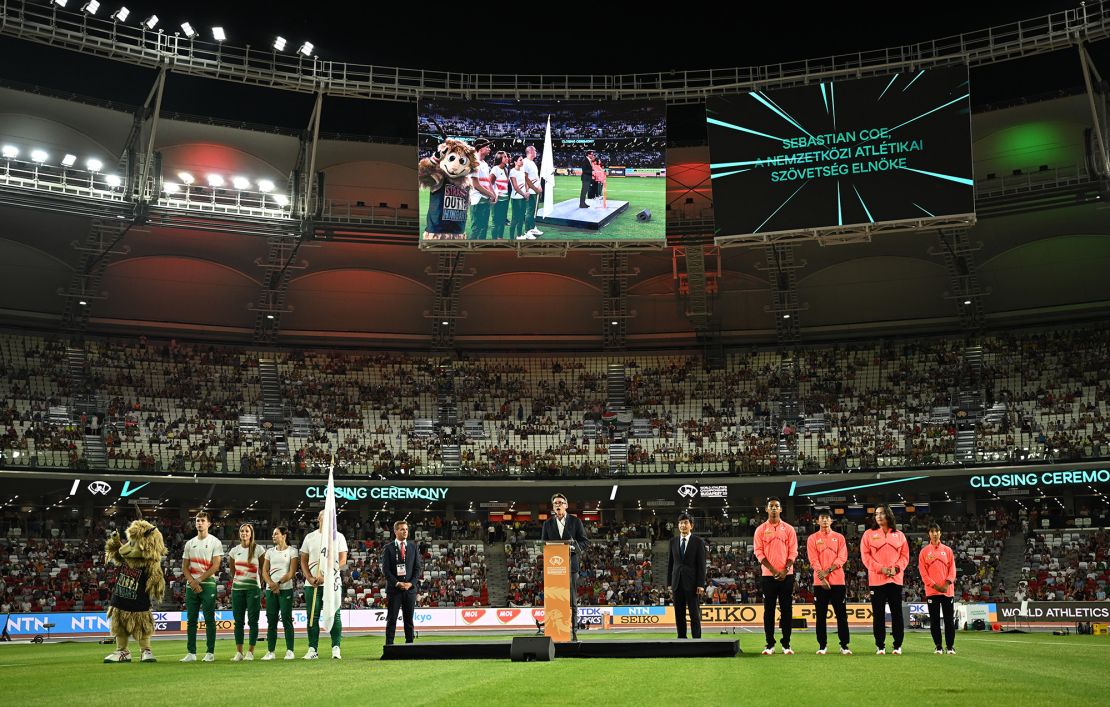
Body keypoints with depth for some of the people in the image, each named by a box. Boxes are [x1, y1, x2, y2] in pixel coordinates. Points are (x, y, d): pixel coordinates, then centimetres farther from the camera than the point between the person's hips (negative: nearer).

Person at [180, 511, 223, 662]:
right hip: (191, 585, 5)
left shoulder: (215, 542, -1)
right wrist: (192, 581, -6)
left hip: (208, 584, -5)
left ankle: (210, 652, 0)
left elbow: (215, 566, -8)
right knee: (191, 620, 5)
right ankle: (191, 653, 10)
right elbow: (184, 567, 11)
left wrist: (199, 579, -11)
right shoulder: (189, 543, 14)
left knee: (209, 619, -3)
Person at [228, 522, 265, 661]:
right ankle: (239, 652, 9)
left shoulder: (258, 549, -2)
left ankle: (251, 652, 2)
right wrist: (235, 581, 12)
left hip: (253, 588, -4)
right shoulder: (234, 550, 9)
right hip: (237, 588, 4)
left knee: (253, 620, -2)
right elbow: (232, 570, 19)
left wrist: (263, 583, -1)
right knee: (238, 621, 4)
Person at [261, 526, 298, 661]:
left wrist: (279, 583, -12)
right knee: (271, 620, 4)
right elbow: (264, 571, 7)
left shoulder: (292, 551, 2)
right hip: (270, 589, 4)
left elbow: (292, 572, -5)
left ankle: (290, 651, 1)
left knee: (286, 619, -4)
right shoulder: (270, 551, 14)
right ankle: (270, 651, 8)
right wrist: (271, 583, -10)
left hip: (286, 589, -4)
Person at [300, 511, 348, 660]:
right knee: (313, 616, 3)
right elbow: (303, 561, 12)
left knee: (334, 615, -4)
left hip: (332, 582, -2)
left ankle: (336, 648, 1)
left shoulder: (338, 537, 5)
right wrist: (310, 578, -4)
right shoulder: (309, 537, 12)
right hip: (312, 584, 2)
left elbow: (342, 561, -2)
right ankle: (312, 649, 7)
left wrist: (324, 576, -12)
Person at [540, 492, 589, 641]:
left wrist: (573, 546, -14)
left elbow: (585, 541, 5)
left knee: (572, 600, -1)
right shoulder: (547, 524, 12)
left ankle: (573, 631, 2)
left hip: (571, 565, -1)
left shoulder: (575, 521, 7)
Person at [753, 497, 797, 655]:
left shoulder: (789, 529, 6)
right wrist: (773, 570, -12)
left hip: (786, 575, 1)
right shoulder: (761, 530, 4)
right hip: (768, 575, 0)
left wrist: (785, 570, -11)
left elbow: (793, 552, 2)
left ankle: (786, 644, 9)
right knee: (769, 610, 2)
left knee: (786, 610, 3)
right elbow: (759, 552, -2)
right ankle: (770, 645, 7)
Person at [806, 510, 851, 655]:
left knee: (841, 614, 0)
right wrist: (822, 576, -14)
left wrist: (829, 570, -14)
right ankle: (822, 646, 8)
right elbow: (813, 560, -2)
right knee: (821, 615, 2)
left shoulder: (839, 537, 10)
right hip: (819, 582, 0)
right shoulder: (812, 538, 7)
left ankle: (844, 645, 6)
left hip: (837, 581, 1)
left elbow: (842, 557, -1)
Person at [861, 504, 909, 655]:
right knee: (878, 614, 1)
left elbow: (905, 555, 7)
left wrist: (896, 568, -10)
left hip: (896, 579, 1)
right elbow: (865, 555, -1)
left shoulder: (899, 535, 10)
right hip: (876, 580, -1)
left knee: (897, 613, 3)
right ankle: (880, 646, 7)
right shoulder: (869, 534, 6)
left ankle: (898, 645, 11)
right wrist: (880, 568, -13)